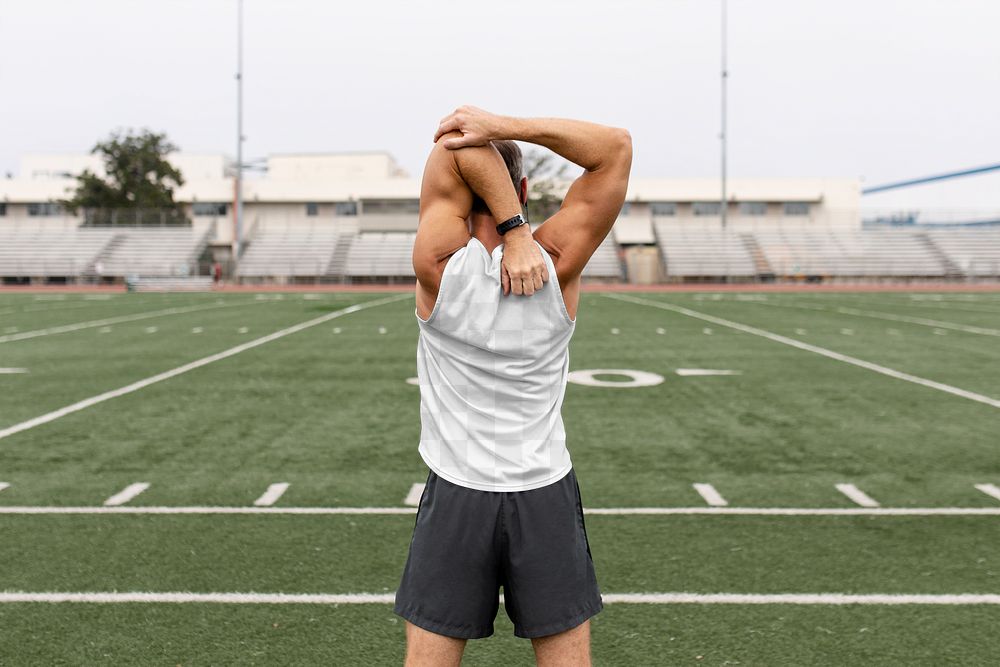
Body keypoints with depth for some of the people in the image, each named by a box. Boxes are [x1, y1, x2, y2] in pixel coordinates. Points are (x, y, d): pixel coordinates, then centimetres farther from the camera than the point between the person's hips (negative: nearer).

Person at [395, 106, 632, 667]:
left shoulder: (439, 267, -14)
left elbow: (457, 147, -11)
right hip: (547, 498, 1)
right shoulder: (558, 265, -11)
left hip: (455, 497, -1)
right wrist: (504, 127, -15)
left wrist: (513, 231, -19)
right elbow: (616, 147, -6)